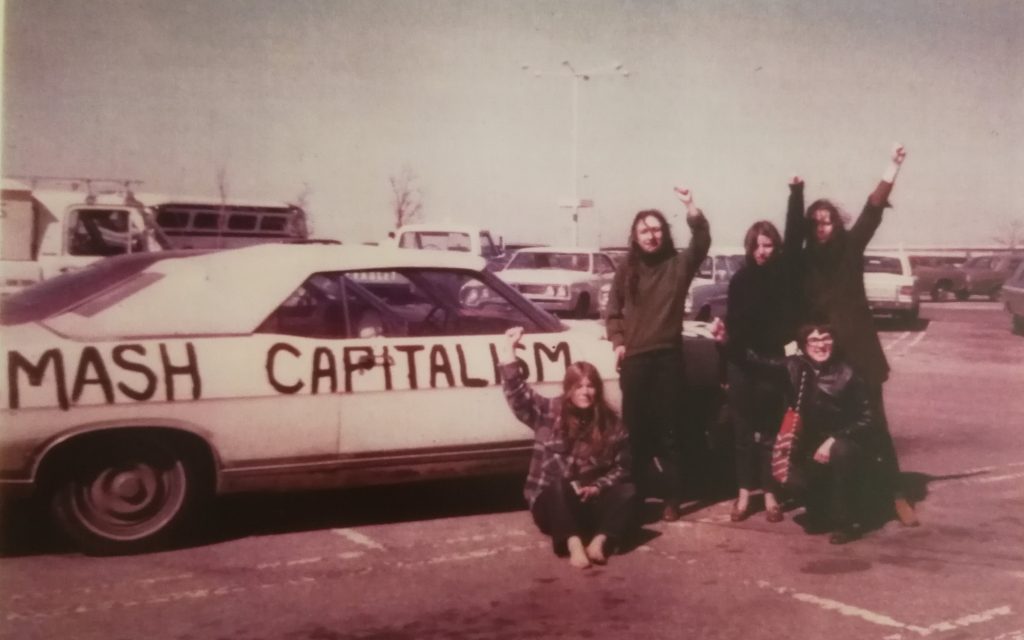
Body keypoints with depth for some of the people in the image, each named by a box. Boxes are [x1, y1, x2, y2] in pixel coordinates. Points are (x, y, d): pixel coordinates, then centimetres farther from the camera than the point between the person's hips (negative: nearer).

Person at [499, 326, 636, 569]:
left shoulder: (611, 424, 2)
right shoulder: (549, 412, -2)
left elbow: (621, 467, 3)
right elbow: (518, 396, -17)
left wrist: (597, 487, -16)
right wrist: (508, 352, -26)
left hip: (591, 503, 2)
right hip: (553, 504, -2)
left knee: (627, 493, -25)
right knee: (558, 482, -35)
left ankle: (599, 541, -45)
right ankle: (573, 543, -51)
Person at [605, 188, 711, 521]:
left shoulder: (678, 264, 1)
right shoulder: (627, 269, 7)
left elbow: (702, 241, -16)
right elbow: (613, 310, 13)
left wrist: (691, 207, -29)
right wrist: (618, 342, 0)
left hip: (668, 356, -2)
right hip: (634, 358, 2)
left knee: (669, 429, 3)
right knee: (635, 429, 7)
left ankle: (672, 498, 10)